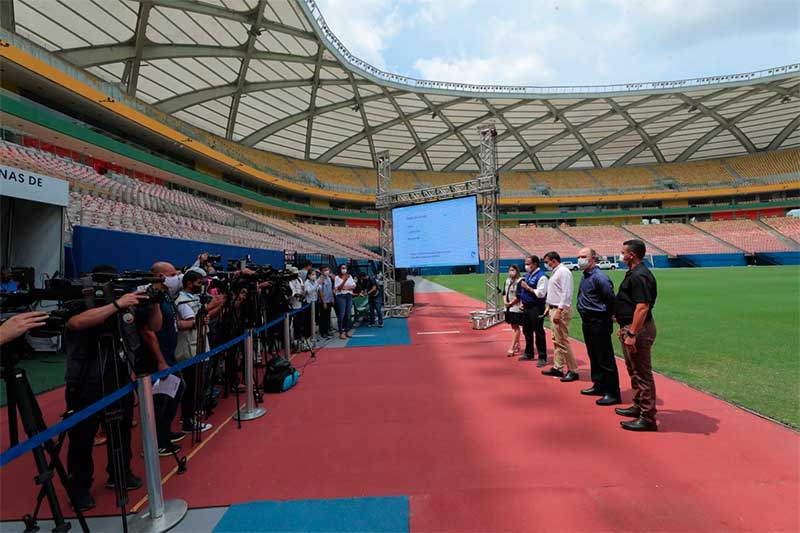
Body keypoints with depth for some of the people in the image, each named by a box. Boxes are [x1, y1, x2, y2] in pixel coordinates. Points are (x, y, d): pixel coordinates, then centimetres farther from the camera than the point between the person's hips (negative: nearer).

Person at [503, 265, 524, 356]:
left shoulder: (520, 281, -12)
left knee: (516, 327, -4)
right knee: (514, 327, 16)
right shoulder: (507, 281, 13)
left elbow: (518, 296, -17)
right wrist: (505, 302, -3)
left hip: (516, 308, -8)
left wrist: (510, 303, -12)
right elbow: (504, 293, 13)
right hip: (509, 308, 8)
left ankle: (512, 348, -5)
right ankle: (517, 345, 28)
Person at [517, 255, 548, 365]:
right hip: (526, 307, 9)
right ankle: (529, 354, 31)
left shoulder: (541, 277, -15)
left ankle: (542, 358, 8)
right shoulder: (527, 275, 13)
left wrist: (527, 287, -18)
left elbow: (541, 293, -22)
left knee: (539, 332, -2)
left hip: (536, 308, -9)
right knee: (527, 331, 17)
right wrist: (522, 302, 12)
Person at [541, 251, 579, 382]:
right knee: (556, 341, 14)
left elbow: (566, 294, -21)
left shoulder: (563, 271, -14)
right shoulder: (555, 272, 16)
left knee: (563, 342, -7)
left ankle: (573, 371, 2)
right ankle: (557, 368, 23)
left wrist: (559, 311, -24)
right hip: (553, 309, 10)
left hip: (561, 310, -10)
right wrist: (549, 307, 17)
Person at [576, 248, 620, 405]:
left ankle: (613, 393, 5)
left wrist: (610, 316, -8)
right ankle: (599, 385, 32)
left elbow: (611, 299, -18)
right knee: (594, 356, 19)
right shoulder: (585, 276, 12)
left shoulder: (599, 277, -18)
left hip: (599, 323, -10)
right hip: (587, 322, 10)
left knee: (605, 360, -3)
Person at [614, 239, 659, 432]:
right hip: (630, 327, 11)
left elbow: (642, 307, -26)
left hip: (638, 329, -11)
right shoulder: (633, 273, 13)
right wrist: (624, 327, 23)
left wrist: (632, 334, -27)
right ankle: (638, 407, 36)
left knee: (642, 373, -3)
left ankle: (647, 418, 6)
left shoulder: (639, 276, -20)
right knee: (634, 370, 21)